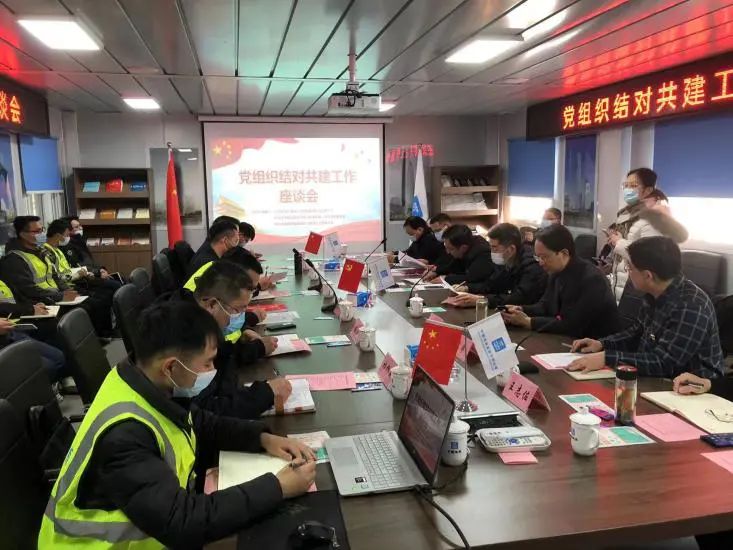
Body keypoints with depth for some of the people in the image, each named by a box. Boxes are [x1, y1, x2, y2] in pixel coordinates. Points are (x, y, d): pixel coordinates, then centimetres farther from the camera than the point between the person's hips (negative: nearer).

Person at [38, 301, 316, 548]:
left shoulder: (152, 390, -7)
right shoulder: (124, 433, -30)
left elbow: (206, 424, 9)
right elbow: (182, 523, -32)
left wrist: (263, 438, -6)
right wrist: (278, 487, -27)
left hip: (153, 527, 7)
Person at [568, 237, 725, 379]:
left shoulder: (690, 307, -26)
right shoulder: (655, 295, 1)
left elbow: (663, 364, -30)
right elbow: (638, 333, 17)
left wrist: (607, 358, -32)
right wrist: (602, 344, 2)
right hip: (658, 380, 8)